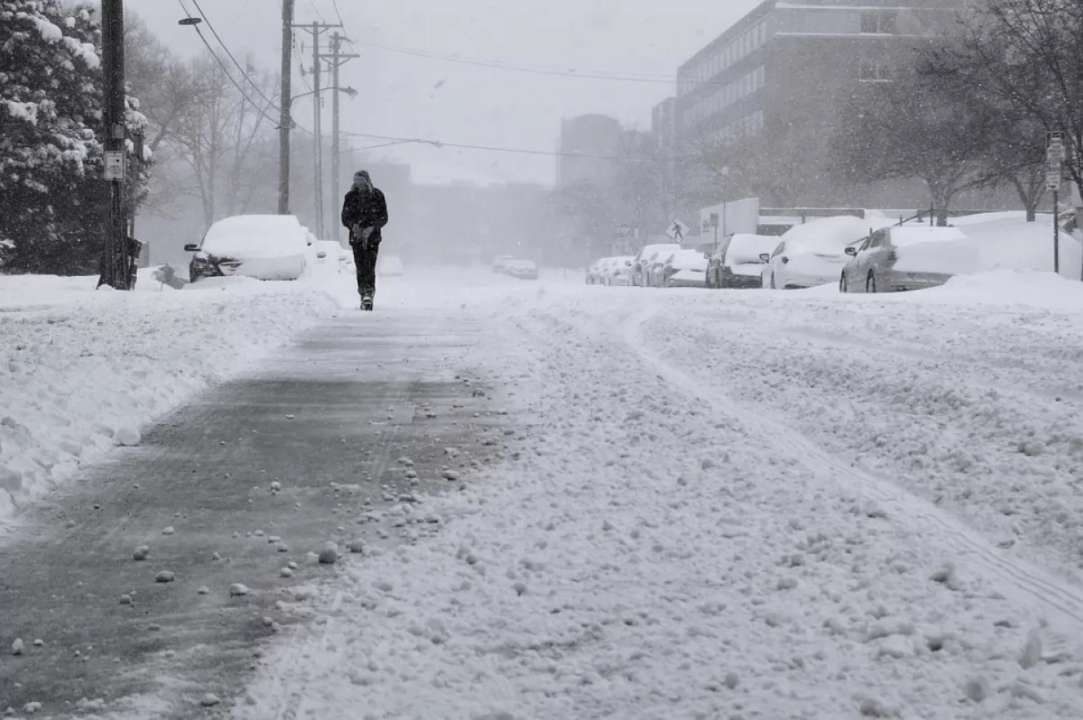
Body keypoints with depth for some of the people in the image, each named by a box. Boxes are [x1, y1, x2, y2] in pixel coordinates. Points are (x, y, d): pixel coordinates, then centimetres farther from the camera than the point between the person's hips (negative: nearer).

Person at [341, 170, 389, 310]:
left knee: (370, 266, -14)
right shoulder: (351, 196, 6)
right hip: (356, 236, 2)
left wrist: (371, 228, -16)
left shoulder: (377, 196, 1)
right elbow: (345, 218, 7)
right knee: (360, 267, -3)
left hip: (373, 236, -2)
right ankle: (364, 295, 2)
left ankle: (369, 294, -18)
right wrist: (353, 225, -14)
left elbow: (383, 218, 0)